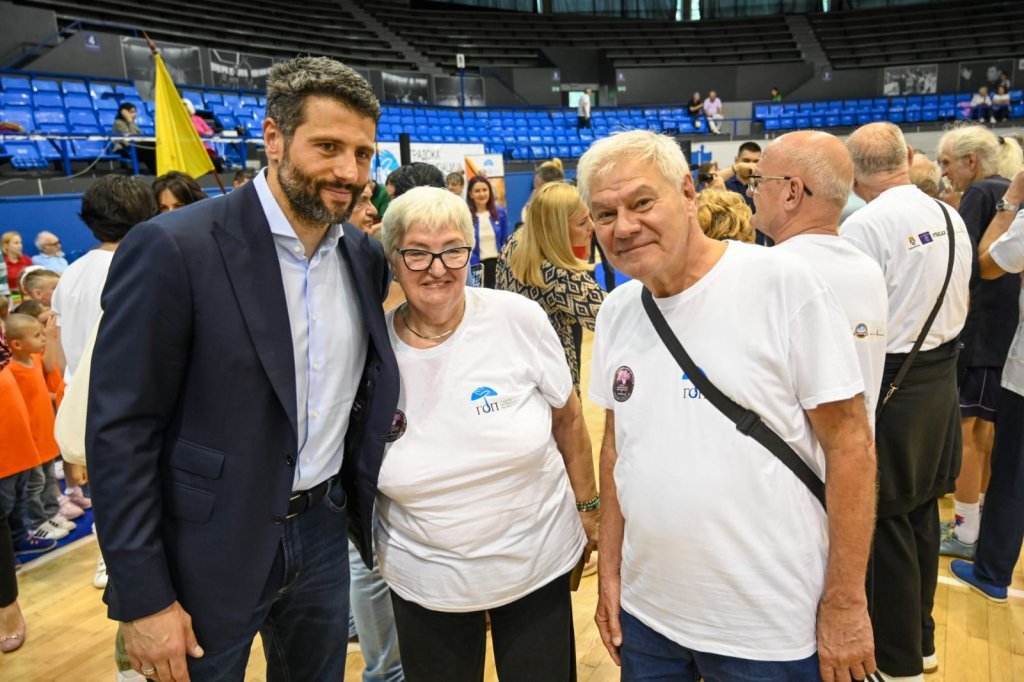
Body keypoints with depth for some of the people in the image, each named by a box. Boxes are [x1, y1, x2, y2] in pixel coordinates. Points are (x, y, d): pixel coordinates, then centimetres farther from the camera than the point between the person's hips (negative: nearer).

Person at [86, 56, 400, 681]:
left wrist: (368, 507, 7)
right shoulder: (172, 250, -17)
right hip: (209, 552, -5)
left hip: (323, 535, 5)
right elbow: (121, 433, -15)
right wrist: (143, 599, -13)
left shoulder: (366, 256, 0)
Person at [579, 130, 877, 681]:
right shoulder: (615, 311, 2)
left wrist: (846, 604, -10)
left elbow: (849, 442, -12)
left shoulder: (782, 283, -15)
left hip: (770, 627, -4)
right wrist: (609, 572, 9)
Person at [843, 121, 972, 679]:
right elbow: (960, 304, 13)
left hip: (890, 384, -8)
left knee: (885, 523, 4)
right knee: (921, 513, 18)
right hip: (941, 378, 8)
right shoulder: (950, 219, 5)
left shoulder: (864, 226, -19)